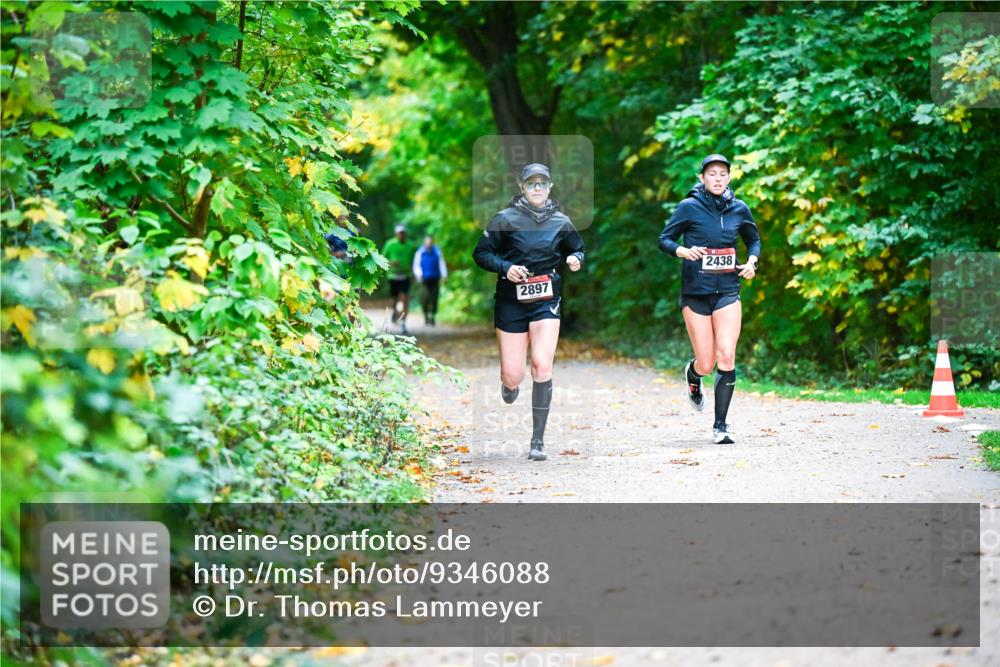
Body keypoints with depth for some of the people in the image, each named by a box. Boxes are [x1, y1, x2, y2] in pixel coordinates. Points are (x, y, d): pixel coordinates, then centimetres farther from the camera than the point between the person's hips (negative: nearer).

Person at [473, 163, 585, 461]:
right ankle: (510, 385, 41)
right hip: (511, 301, -1)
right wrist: (505, 267, -17)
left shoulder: (561, 222, 3)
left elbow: (578, 249, 18)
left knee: (542, 364, -18)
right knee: (513, 377, -3)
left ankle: (538, 440, -8)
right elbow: (481, 253, 0)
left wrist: (576, 259, -5)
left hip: (546, 300, 1)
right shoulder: (506, 219, -4)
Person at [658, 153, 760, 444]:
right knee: (706, 364, -1)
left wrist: (751, 262, 2)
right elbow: (664, 239, 0)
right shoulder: (689, 207, -4)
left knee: (726, 357, -14)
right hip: (695, 293, -2)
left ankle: (720, 426, -4)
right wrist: (685, 251, -19)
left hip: (727, 293, 2)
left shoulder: (739, 209, 5)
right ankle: (692, 375, 39)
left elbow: (754, 240, 21)